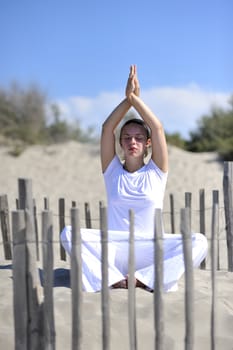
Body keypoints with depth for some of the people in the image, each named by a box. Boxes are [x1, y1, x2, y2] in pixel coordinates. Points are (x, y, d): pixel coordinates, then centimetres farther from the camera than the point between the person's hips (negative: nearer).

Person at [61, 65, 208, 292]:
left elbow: (158, 128, -2)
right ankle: (113, 279, -30)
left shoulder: (156, 171, 9)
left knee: (198, 242, -27)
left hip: (149, 250, 0)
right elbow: (107, 128, 0)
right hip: (114, 250, 0)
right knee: (69, 233, -27)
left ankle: (144, 278, -27)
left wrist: (135, 98, -3)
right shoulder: (112, 170, 11)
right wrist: (127, 98, -6)